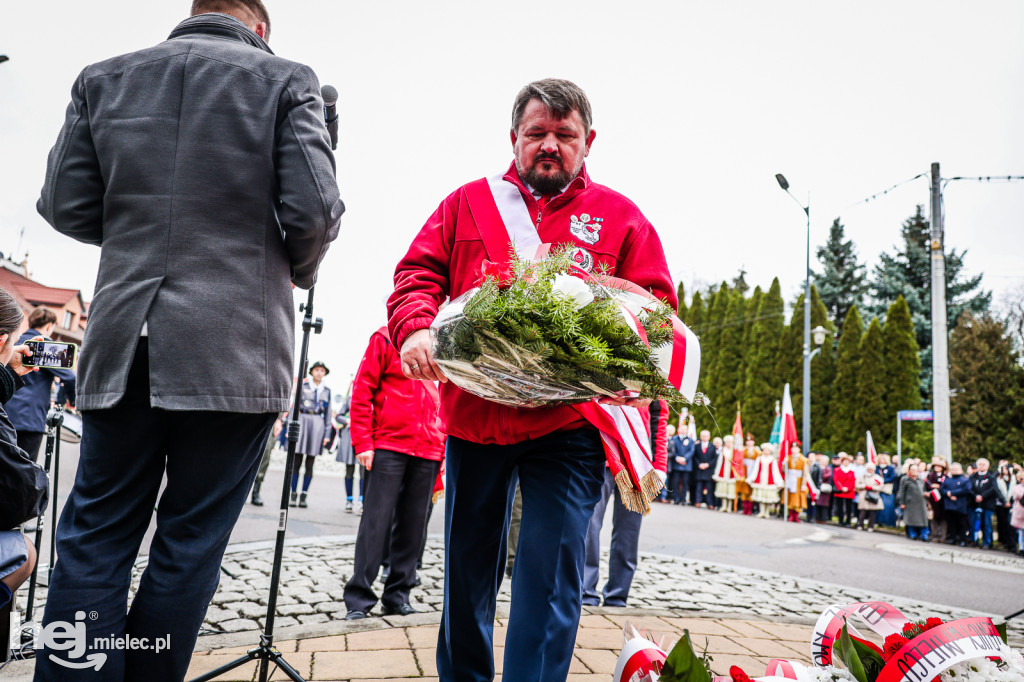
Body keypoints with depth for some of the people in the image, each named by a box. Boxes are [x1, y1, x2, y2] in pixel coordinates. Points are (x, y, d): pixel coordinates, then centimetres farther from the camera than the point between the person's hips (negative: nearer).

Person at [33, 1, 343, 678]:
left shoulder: (103, 78, 12)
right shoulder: (286, 80, 1)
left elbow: (66, 205, 7)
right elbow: (314, 210, -9)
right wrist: (300, 270, 11)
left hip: (123, 344, 3)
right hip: (236, 349, -3)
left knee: (96, 535, 11)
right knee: (192, 540, 8)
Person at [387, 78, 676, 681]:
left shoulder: (620, 216, 9)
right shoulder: (467, 203, 13)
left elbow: (656, 305, 4)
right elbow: (419, 272, 7)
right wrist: (416, 328, -14)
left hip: (569, 422, -2)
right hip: (473, 412, 3)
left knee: (551, 579, -4)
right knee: (468, 569, 16)